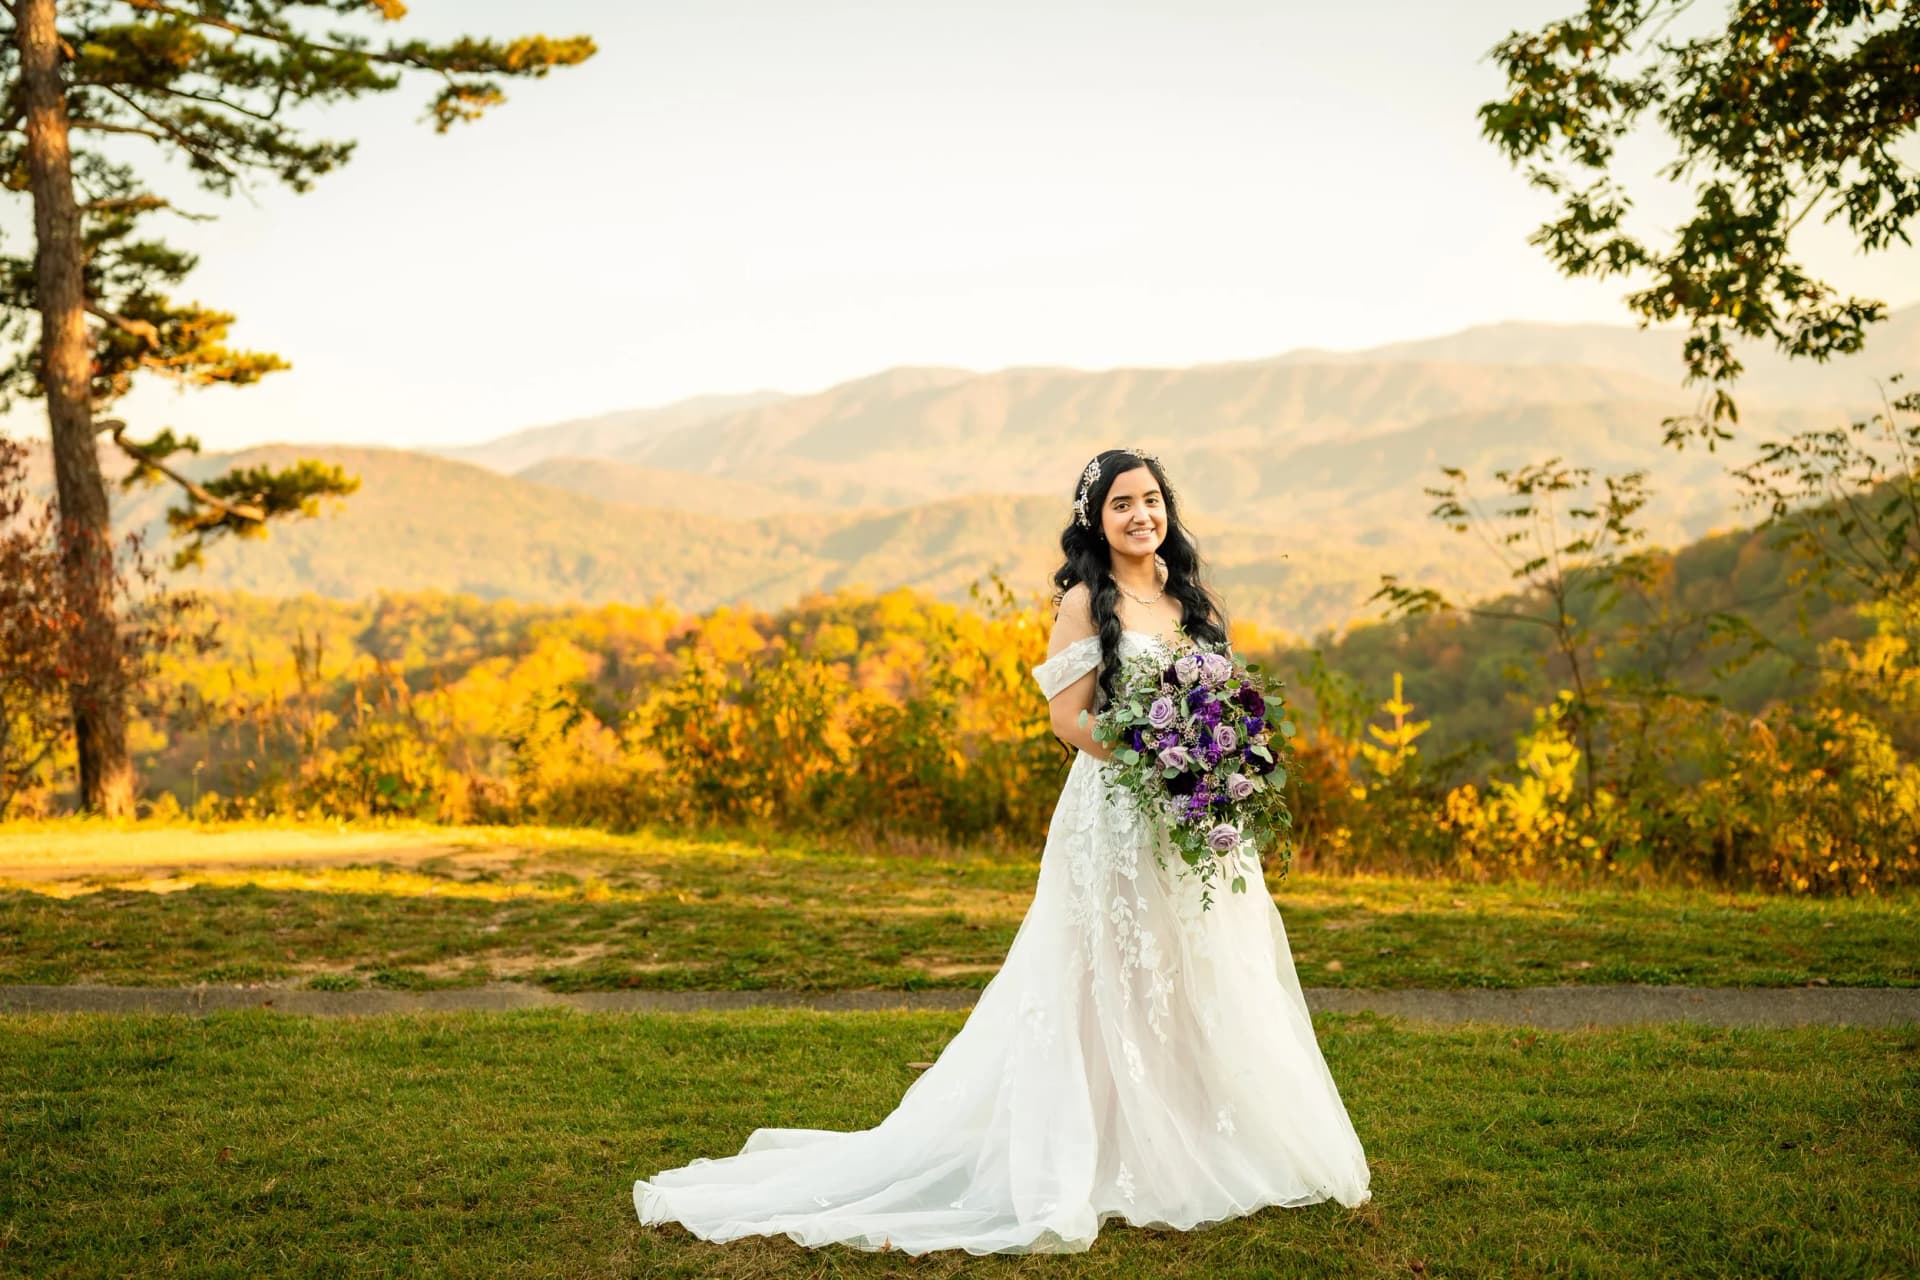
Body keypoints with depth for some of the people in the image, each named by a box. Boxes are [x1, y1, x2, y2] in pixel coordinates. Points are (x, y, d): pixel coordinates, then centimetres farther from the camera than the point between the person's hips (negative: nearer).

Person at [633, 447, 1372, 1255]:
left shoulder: (1189, 598, 13)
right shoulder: (1085, 602, -6)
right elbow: (1072, 721, -12)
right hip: (1117, 821, -7)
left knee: (1203, 982, 11)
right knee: (1118, 987, -2)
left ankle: (1200, 1150, 25)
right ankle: (1124, 1161, 7)